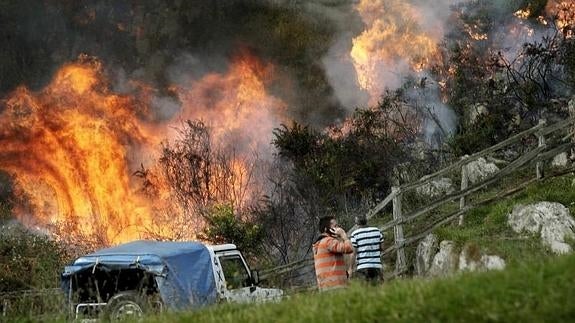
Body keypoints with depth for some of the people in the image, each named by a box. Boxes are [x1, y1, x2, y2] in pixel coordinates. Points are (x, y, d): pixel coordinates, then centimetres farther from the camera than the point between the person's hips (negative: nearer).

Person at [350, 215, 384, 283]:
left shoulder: (355, 234, -4)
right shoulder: (377, 231, 6)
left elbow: (354, 253, -6)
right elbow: (382, 247, 9)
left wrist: (351, 268, -1)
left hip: (363, 266, -3)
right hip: (377, 265, 3)